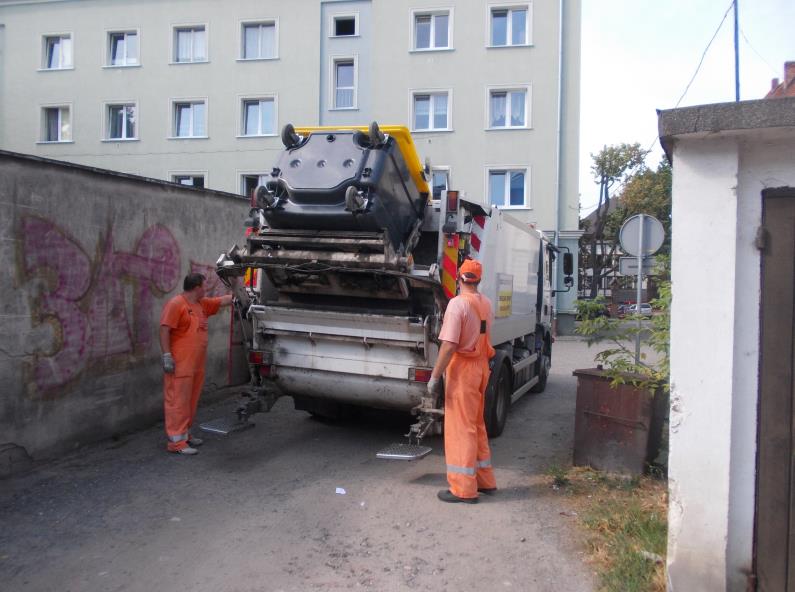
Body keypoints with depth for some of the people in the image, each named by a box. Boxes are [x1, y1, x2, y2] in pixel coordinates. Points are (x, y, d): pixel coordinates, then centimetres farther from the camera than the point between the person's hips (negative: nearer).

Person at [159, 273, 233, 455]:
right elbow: (164, 330, -15)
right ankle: (176, 441, -3)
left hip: (196, 365, 9)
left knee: (190, 402, 14)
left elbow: (222, 300, 28)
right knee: (178, 402, -6)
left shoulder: (202, 304, 16)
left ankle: (184, 434, 25)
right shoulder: (176, 304, -11)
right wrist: (167, 355, -19)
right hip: (180, 365, -9)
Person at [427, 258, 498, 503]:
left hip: (462, 368, -8)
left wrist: (435, 376, -19)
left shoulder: (457, 303, -17)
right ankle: (485, 480, 27)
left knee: (460, 428, -2)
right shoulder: (486, 303, 6)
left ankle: (464, 489, 4)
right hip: (481, 366, 8)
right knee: (477, 425, 18)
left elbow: (449, 346, -23)